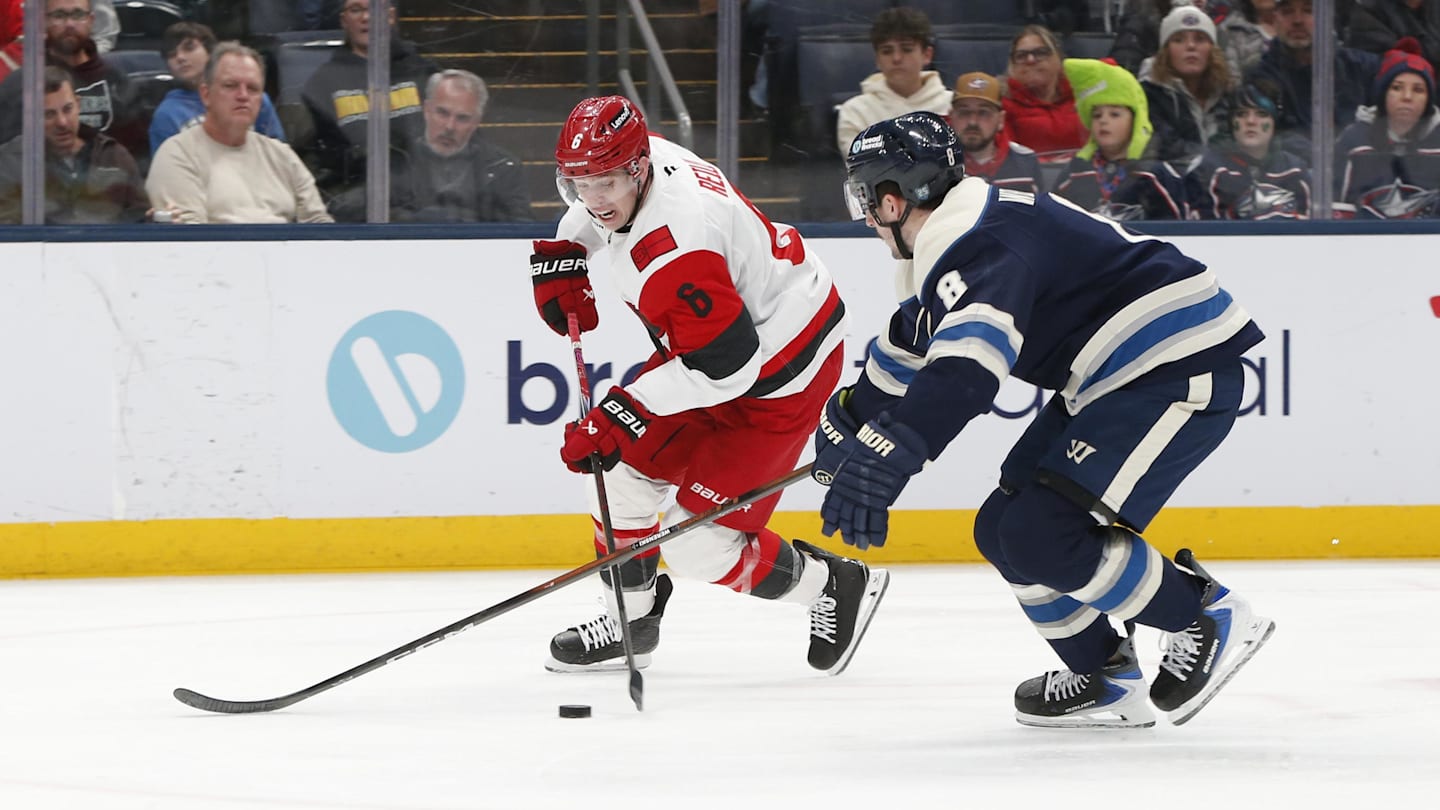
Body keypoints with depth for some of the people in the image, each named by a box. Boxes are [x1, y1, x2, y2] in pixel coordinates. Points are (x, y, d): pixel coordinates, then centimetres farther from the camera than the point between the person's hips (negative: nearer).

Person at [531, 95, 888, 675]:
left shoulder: (673, 252, -37)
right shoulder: (639, 160, -8)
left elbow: (725, 366, -34)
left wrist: (624, 412, -30)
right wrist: (561, 255, 9)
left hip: (777, 380, -10)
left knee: (699, 544, -7)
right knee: (621, 465, 10)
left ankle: (836, 589, 15)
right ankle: (630, 620, 28)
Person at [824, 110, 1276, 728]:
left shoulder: (982, 245, -21)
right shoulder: (944, 250, 13)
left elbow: (966, 363, -39)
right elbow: (907, 351, 32)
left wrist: (885, 455, -48)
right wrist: (843, 426, 43)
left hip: (1181, 371, -11)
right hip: (1110, 382, 11)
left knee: (1040, 537, -19)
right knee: (1004, 532, 8)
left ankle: (1212, 620, -5)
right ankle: (1105, 682, 16)